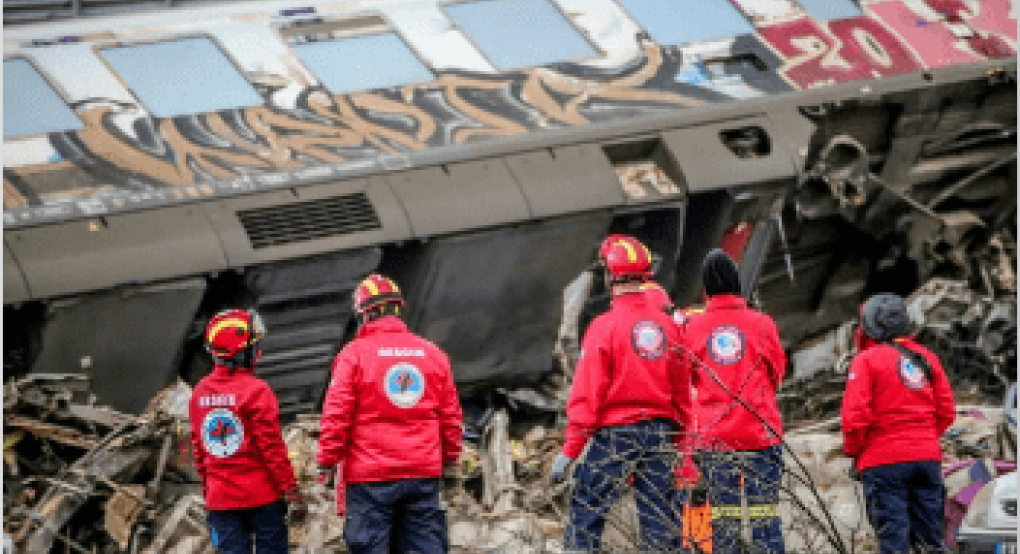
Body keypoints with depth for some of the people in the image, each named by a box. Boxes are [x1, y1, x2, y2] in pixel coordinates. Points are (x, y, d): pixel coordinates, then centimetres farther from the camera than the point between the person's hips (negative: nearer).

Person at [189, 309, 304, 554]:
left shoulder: (199, 394, 5)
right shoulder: (256, 391, -14)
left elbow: (198, 451, 12)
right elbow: (272, 447, -13)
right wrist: (291, 490, -6)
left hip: (221, 498, 5)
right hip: (262, 496, -5)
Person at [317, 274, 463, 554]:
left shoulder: (354, 354, -5)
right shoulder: (433, 354, 9)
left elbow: (336, 415, -7)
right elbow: (452, 415, 15)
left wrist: (327, 459, 1)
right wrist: (450, 456, 26)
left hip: (370, 478, -4)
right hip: (424, 475, 4)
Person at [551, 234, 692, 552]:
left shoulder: (605, 326, -10)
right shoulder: (667, 325, 6)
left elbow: (587, 395, -11)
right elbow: (682, 392, 11)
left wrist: (569, 451, -9)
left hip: (616, 432, -5)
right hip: (661, 435, 5)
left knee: (585, 513, -1)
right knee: (659, 516, 8)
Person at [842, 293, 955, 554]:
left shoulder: (867, 360, -6)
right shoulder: (926, 357, 12)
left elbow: (855, 416, -13)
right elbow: (946, 412, 12)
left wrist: (853, 451, 2)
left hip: (885, 459, -6)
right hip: (928, 457, 6)